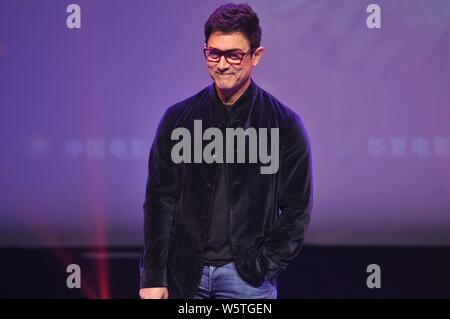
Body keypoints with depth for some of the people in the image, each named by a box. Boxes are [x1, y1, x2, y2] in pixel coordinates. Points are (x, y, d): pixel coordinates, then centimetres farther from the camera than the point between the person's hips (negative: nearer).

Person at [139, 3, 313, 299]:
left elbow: (297, 209, 2)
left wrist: (264, 266, -7)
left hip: (247, 276, -2)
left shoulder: (284, 125, 0)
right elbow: (159, 200, 5)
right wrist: (153, 277, 1)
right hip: (185, 274, 2)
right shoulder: (179, 118, 5)